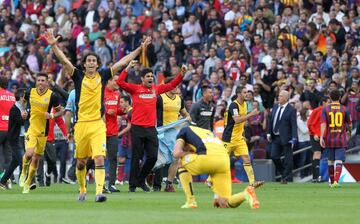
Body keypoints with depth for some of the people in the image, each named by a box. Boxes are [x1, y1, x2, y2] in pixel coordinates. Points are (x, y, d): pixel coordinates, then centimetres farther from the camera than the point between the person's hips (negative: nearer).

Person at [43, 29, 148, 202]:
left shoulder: (103, 76, 6)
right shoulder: (78, 76, 3)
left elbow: (122, 62, 10)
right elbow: (64, 61, -9)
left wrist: (140, 48, 10)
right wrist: (54, 45, -23)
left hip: (98, 124, 0)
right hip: (81, 124, 0)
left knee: (99, 158, -15)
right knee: (81, 161, 10)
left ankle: (99, 192, -20)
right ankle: (82, 190, 29)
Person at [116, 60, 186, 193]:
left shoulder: (156, 89, 11)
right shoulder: (135, 89, -1)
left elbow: (172, 85, 18)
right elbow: (120, 82, -11)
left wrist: (182, 74, 7)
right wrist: (128, 68, -17)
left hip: (151, 128, 4)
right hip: (137, 128, -4)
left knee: (153, 157, 2)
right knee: (136, 157, 1)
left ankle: (141, 180, 20)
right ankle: (133, 184, 9)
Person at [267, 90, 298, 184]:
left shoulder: (291, 110, -12)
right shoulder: (275, 107, 8)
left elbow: (294, 125, -15)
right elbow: (271, 120, 15)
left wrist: (293, 138, -21)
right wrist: (269, 133, 9)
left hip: (285, 138, -7)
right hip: (275, 137, 7)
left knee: (287, 158, 1)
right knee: (274, 156, 7)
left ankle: (287, 177, 10)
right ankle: (284, 173, 24)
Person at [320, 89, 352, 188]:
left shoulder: (325, 109, 0)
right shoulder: (345, 109, 0)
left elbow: (323, 124, -10)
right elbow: (349, 124, 9)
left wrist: (321, 137, -15)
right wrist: (349, 132, 29)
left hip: (329, 139, 1)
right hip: (341, 140, -1)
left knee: (330, 161, 15)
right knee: (339, 161, -6)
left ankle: (332, 182, 24)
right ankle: (336, 181, -24)